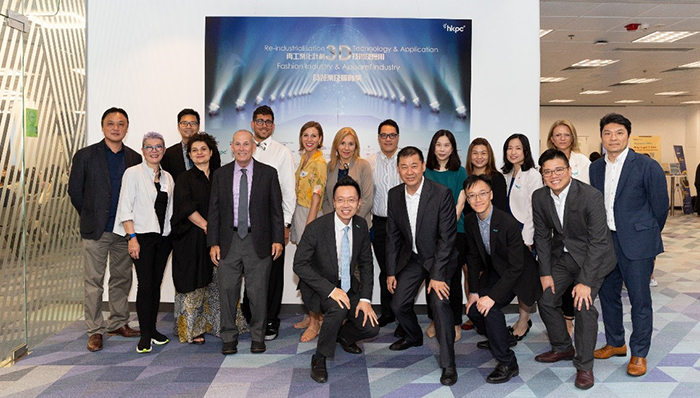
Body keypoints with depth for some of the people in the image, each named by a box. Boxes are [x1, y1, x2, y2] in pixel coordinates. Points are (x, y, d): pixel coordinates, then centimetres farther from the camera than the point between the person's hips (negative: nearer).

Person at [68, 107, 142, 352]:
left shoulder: (135, 158, 5)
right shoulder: (85, 155, 0)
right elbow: (75, 191, 2)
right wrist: (90, 217, 4)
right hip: (96, 230, -2)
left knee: (122, 279, 12)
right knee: (94, 281, 2)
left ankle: (118, 323, 26)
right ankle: (95, 330, 12)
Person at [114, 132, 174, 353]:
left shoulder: (168, 177, 13)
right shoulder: (133, 173, -3)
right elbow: (126, 208, -8)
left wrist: (172, 235, 10)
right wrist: (132, 237, -15)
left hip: (164, 237, 5)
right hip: (143, 236, -5)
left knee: (156, 284, 10)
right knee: (145, 285, -7)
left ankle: (152, 329, 21)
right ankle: (145, 335, 2)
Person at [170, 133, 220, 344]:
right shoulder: (184, 179, 2)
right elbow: (186, 208, -10)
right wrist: (207, 227, -16)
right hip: (192, 240, -3)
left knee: (216, 283, 6)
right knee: (194, 283, 0)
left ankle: (217, 324, 18)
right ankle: (192, 329, 11)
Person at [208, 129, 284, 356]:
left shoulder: (268, 173, 3)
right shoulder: (221, 175, 8)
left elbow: (276, 209, 3)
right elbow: (214, 211, 7)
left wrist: (278, 239, -4)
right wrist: (213, 243, 1)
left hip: (258, 241, -1)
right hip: (228, 241, 2)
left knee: (258, 291, 5)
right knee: (227, 290, 5)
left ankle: (257, 337, 21)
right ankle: (229, 338, 21)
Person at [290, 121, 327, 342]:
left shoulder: (319, 163, -12)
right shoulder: (304, 159, 13)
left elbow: (317, 197, -17)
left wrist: (307, 229, -20)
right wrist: (295, 228, 15)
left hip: (311, 217, -8)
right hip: (299, 214, 8)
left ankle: (315, 322, 9)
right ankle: (311, 315, 25)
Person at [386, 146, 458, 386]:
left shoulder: (442, 193, -21)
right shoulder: (394, 195, -5)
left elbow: (447, 237, -21)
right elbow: (392, 235, 3)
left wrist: (437, 275, -24)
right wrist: (391, 272, 1)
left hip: (439, 257, -5)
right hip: (411, 258, 5)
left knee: (439, 301, -24)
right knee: (398, 305, 5)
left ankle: (448, 364, -10)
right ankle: (414, 337, 38)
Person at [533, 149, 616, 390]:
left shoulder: (591, 196, -25)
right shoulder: (539, 198, -9)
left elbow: (598, 241, -24)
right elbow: (542, 236, 0)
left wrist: (586, 281, -26)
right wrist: (545, 272, -3)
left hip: (592, 257, -5)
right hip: (562, 256, 6)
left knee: (583, 305, -19)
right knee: (546, 300, 4)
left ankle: (584, 365, 0)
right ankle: (563, 348, 29)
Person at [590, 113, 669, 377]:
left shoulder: (647, 166, -8)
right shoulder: (595, 168, 7)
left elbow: (660, 206, -1)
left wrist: (647, 235, 8)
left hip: (636, 244, -5)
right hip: (604, 241, 5)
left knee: (640, 299, 2)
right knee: (608, 294, 14)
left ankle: (639, 354, 17)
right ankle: (615, 343, 32)